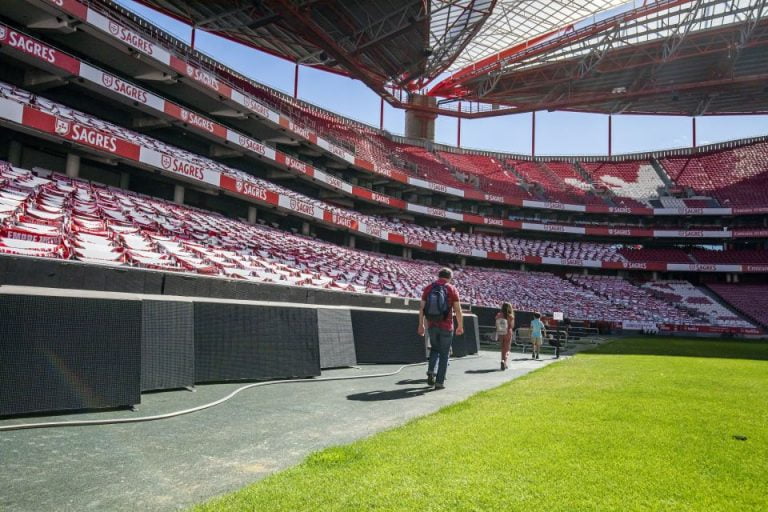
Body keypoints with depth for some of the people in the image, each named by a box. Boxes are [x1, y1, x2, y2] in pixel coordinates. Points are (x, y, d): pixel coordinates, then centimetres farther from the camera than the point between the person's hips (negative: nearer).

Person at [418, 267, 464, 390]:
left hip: (432, 325, 3)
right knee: (444, 354, 8)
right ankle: (439, 382, 8)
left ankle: (431, 371, 6)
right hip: (446, 327, -3)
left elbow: (421, 308, 3)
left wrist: (421, 325, 10)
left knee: (434, 349, 24)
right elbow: (457, 310, -6)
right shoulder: (452, 289, -4)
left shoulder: (428, 288, 3)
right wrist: (460, 326, 4)